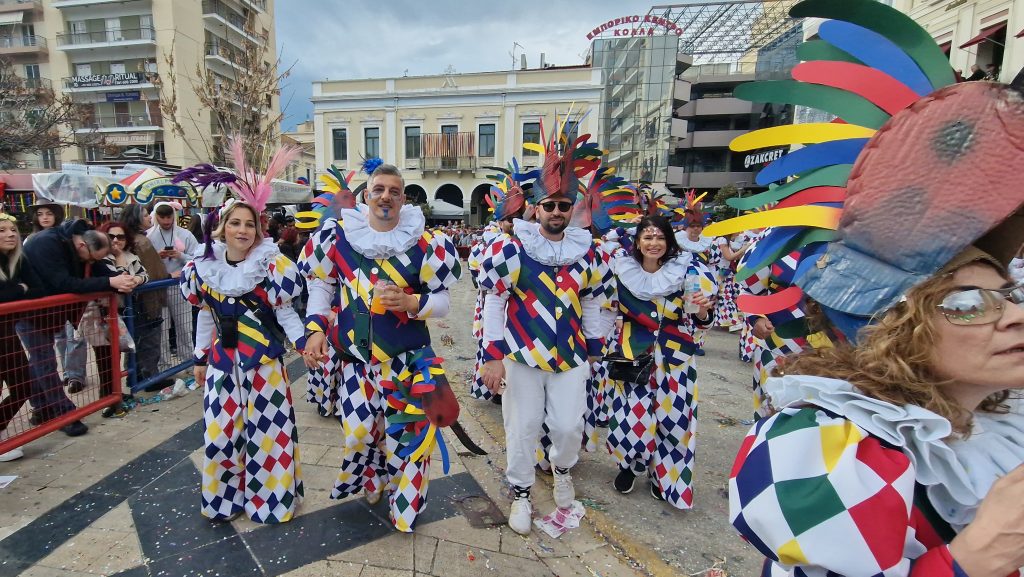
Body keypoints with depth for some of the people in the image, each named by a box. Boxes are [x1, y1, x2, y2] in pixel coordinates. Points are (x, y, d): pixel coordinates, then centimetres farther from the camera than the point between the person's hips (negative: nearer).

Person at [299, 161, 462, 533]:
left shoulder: (424, 244, -9)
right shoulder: (338, 236, -2)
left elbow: (443, 302, -4)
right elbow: (320, 283, 10)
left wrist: (411, 302, -23)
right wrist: (315, 328, -1)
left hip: (407, 358, -2)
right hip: (356, 355, 2)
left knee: (405, 434, 4)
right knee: (358, 430, 12)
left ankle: (404, 507, 31)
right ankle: (370, 483, 45)